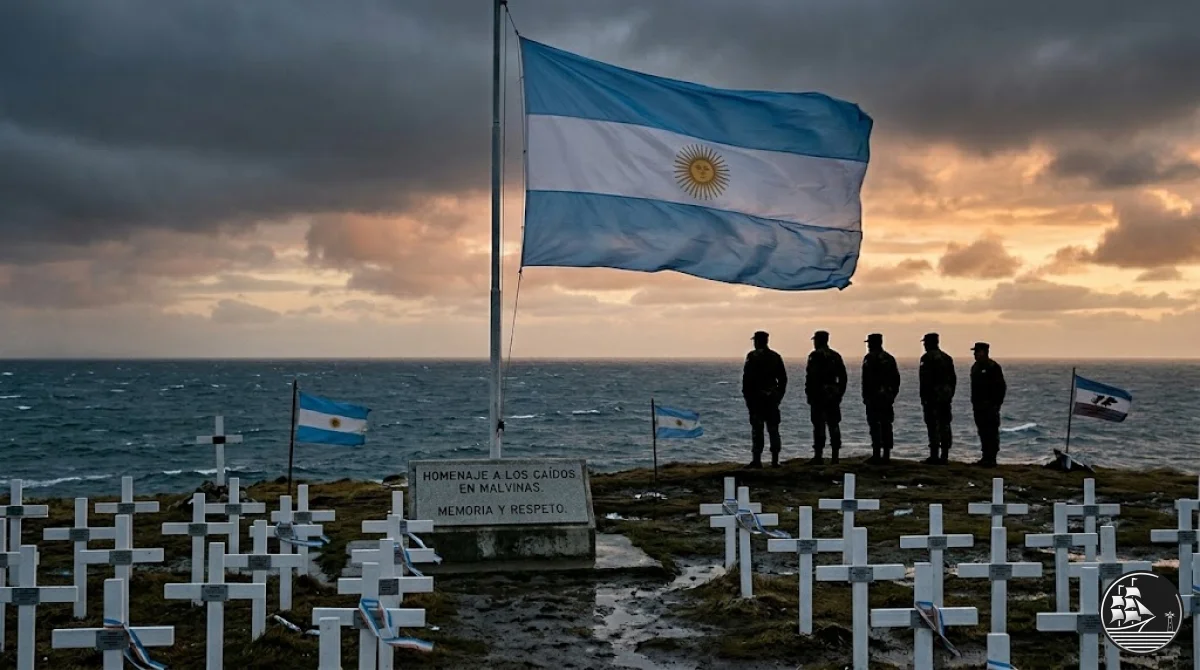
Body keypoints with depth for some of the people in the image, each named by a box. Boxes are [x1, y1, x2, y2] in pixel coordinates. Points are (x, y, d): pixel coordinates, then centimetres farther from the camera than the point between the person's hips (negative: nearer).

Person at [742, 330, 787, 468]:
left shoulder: (752, 356, -7)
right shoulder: (776, 357, 9)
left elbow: (747, 378, -11)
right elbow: (783, 378, 10)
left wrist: (746, 395, -4)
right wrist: (779, 395, 16)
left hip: (756, 397, -4)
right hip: (772, 398, 5)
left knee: (757, 430, -3)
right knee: (773, 430, 6)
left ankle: (757, 460, -5)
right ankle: (775, 460, 4)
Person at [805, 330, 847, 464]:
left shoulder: (815, 356, -8)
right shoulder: (836, 356, 12)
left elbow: (811, 377, -13)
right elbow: (843, 377, 14)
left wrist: (809, 394, -9)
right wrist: (840, 393, 17)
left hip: (819, 394, -6)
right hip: (833, 396, 6)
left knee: (819, 426, -5)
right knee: (834, 425, 7)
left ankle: (818, 455, -6)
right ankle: (834, 456, 7)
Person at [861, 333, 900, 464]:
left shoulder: (869, 358, -8)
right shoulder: (890, 358, 13)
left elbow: (867, 380, -13)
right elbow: (896, 378, 14)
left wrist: (865, 396, -10)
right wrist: (893, 394, 18)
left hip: (874, 397, -6)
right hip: (887, 398, 7)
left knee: (875, 426, -6)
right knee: (886, 426, 8)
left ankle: (876, 455, -8)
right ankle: (886, 455, 8)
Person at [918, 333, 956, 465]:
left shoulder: (927, 357, -9)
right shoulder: (947, 357, 15)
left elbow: (925, 380, -15)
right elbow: (953, 378, 16)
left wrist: (924, 397, -12)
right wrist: (950, 394, 19)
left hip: (933, 396, -8)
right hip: (946, 397, 8)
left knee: (933, 426, -7)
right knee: (945, 426, 9)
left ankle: (934, 456, -9)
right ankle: (944, 456, 10)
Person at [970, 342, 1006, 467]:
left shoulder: (993, 367, -10)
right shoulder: (975, 367, 15)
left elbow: (1001, 387, -12)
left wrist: (996, 404, -15)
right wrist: (974, 402, 17)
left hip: (990, 407, -8)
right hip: (979, 406, 8)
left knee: (991, 433, -6)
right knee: (982, 432, 10)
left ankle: (991, 459, -5)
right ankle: (986, 457, 16)